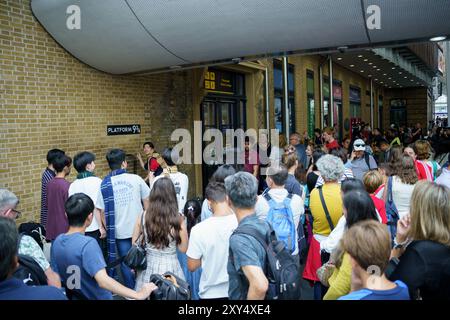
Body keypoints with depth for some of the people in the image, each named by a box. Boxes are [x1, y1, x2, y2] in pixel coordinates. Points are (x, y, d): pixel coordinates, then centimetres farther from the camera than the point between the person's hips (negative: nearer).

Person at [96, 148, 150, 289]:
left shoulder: (105, 184, -6)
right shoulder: (136, 179, -7)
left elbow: (102, 211, -4)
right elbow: (147, 202, 0)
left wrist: (107, 229, 9)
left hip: (120, 231, 0)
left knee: (126, 264, 12)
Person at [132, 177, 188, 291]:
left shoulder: (143, 216, -9)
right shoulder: (178, 219, -16)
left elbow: (134, 244, 3)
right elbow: (183, 249, -5)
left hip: (148, 267, 2)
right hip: (170, 268, -2)